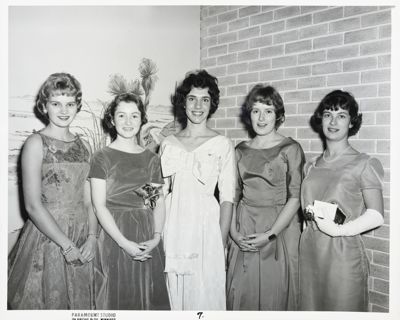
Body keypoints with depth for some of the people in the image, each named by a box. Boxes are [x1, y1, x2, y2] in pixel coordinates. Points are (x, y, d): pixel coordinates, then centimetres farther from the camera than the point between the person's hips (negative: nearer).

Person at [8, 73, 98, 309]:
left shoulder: (83, 146, 7)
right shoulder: (36, 143, -8)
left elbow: (88, 201, 7)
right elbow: (33, 206, -14)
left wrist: (92, 237, -7)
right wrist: (67, 245, -14)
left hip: (82, 244, 5)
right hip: (47, 237, -5)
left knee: (79, 303, 16)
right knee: (46, 302, 9)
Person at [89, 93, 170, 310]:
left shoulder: (151, 159, 9)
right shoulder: (103, 157, -2)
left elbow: (159, 202, 5)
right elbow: (99, 205, -9)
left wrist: (156, 238, -10)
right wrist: (124, 243, -16)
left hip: (148, 242, 4)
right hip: (115, 238, -3)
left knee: (150, 297, 11)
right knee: (119, 297, 6)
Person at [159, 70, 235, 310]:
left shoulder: (222, 144, -3)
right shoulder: (168, 143, 7)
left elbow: (227, 198, -4)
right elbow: (163, 190, 13)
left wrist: (222, 243, -8)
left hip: (205, 226, -3)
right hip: (174, 227, 3)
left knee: (205, 297, 5)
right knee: (174, 296, 13)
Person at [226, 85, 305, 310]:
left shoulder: (290, 149, -5)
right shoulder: (241, 150, 9)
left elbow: (295, 198, -9)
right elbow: (233, 196, 9)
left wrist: (270, 234, -15)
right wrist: (234, 232, -3)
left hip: (279, 228, -3)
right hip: (244, 234, 4)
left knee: (274, 295, 6)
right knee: (241, 295, 10)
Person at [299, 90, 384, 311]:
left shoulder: (363, 164, -6)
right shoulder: (311, 166, 10)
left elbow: (376, 216, -12)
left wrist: (338, 230, -22)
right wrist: (310, 213, 0)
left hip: (343, 253, -5)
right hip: (309, 251, 5)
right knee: (310, 308, 14)